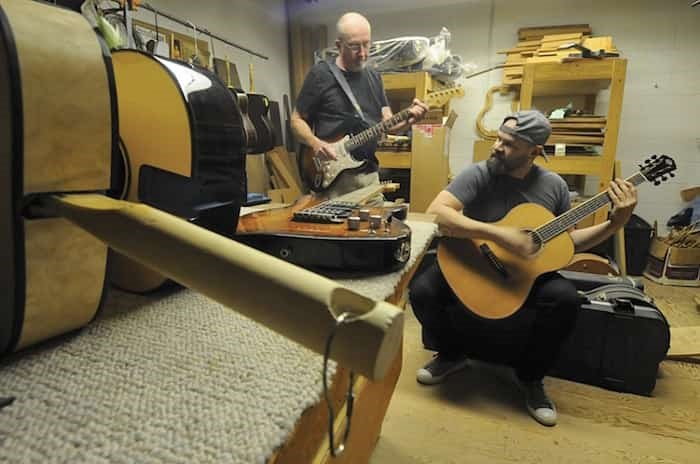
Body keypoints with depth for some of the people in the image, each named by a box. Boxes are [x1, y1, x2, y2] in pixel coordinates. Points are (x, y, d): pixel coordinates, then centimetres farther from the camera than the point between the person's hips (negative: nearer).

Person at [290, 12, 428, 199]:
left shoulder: (374, 77, 10)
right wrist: (315, 143, -19)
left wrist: (408, 120, -13)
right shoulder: (320, 74, -6)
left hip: (369, 173, 6)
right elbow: (297, 120, -2)